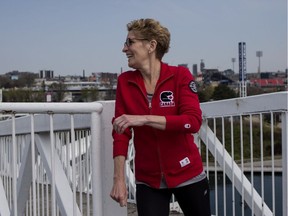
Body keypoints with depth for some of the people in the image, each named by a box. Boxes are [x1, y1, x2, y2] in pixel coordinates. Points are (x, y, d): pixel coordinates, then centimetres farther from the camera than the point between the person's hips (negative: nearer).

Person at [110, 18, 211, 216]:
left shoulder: (180, 75, -10)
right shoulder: (125, 82, -2)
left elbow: (193, 122, -22)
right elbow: (121, 133, -3)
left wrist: (145, 119, -30)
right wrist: (119, 178, -10)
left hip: (188, 175, -1)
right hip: (148, 181, 2)